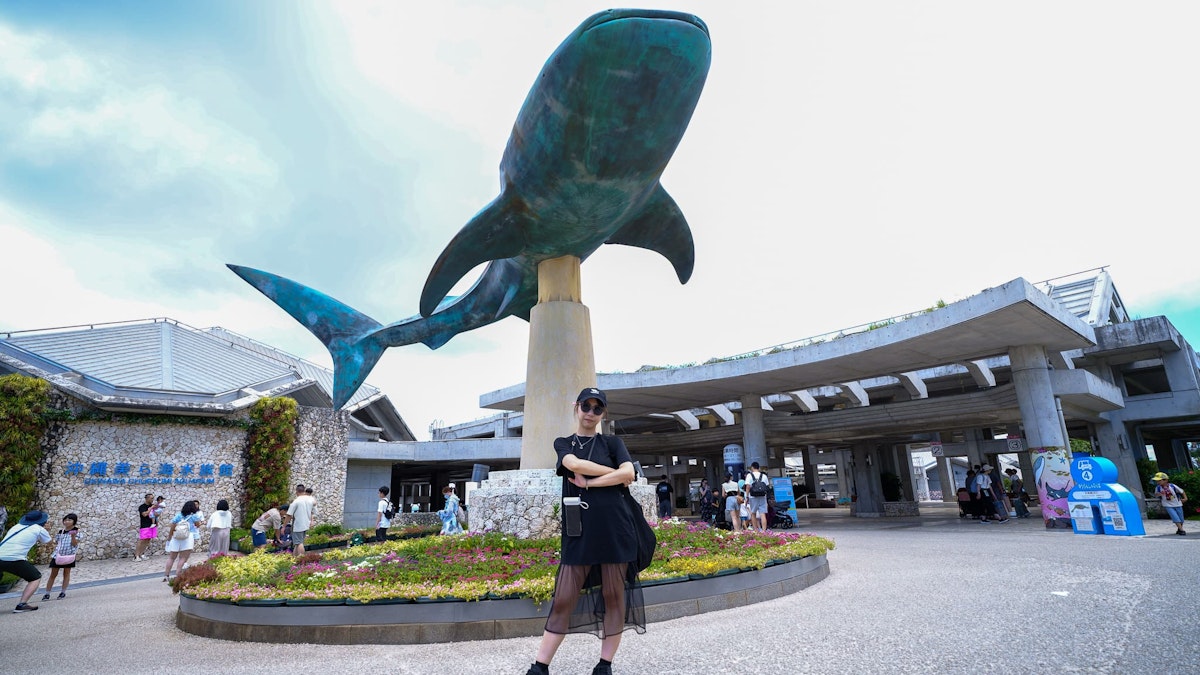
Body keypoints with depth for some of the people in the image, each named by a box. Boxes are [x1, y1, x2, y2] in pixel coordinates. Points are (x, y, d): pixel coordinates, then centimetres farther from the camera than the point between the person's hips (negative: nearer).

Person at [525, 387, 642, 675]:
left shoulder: (612, 442, 9)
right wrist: (614, 473, -6)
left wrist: (588, 482, -10)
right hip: (578, 532, 0)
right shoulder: (563, 443, 12)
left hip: (615, 530, 0)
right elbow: (574, 464, -10)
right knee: (563, 599, 1)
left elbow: (629, 473, -8)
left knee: (614, 596, 5)